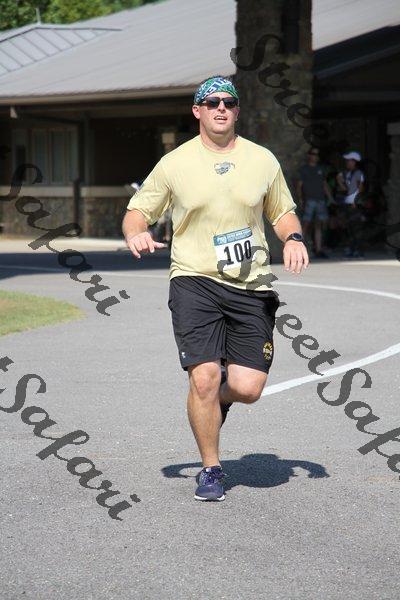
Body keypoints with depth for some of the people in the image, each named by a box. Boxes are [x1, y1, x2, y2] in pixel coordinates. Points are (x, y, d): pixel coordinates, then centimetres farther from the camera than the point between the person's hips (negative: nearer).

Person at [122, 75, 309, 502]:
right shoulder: (175, 163, 2)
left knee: (248, 387, -6)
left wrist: (293, 238, -1)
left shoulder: (263, 160, 8)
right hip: (194, 280, -2)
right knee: (204, 376, -15)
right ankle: (210, 470, 6)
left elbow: (283, 212, 20)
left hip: (250, 287, 2)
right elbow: (138, 210, 8)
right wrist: (135, 233, -14)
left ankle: (216, 398, 32)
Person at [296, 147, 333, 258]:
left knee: (319, 225, 2)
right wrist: (300, 199, -11)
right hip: (309, 200, -5)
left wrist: (331, 199, 14)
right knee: (306, 224, -9)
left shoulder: (320, 169, 20)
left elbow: (325, 185, 22)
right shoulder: (304, 169, 6)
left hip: (320, 200, 5)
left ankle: (318, 250, 1)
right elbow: (299, 185, 1)